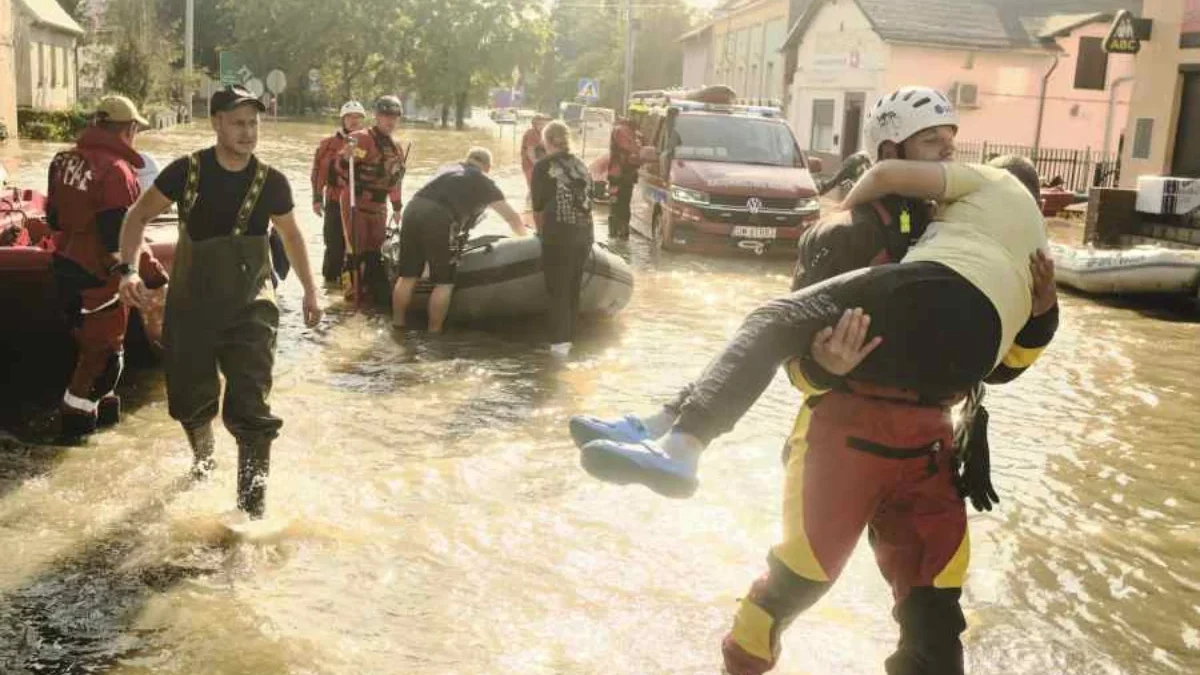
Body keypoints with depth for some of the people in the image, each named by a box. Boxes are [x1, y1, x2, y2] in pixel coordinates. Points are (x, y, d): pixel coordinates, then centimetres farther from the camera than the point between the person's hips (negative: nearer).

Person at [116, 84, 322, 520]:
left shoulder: (271, 182, -6)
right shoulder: (187, 172, -10)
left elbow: (291, 234, 11)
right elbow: (139, 214, 0)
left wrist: (309, 290, 14)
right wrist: (128, 268, -14)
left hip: (250, 307, -1)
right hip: (191, 304, 1)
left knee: (250, 410, -10)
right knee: (190, 400, 16)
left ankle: (253, 505, 0)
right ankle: (203, 457, 50)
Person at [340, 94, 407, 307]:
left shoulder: (396, 148, 11)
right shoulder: (361, 138, -13)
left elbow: (395, 178, 20)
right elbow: (343, 170, -17)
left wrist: (397, 207, 22)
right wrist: (347, 158, -38)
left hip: (378, 205, 7)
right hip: (356, 202, -7)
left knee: (375, 250, 12)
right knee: (357, 248, -5)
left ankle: (376, 291, 20)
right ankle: (356, 290, 3)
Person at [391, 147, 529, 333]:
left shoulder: (447, 168, 31)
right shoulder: (483, 182, 17)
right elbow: (513, 217, 18)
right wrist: (524, 237, 36)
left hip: (413, 209, 6)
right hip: (439, 219, -5)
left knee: (408, 277, 14)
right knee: (444, 283, 7)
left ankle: (397, 325, 22)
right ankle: (433, 332, 10)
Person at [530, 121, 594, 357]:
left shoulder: (543, 166, 0)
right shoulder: (581, 166, 14)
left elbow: (538, 206, 3)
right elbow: (588, 200, 15)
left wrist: (541, 231, 20)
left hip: (559, 233, -5)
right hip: (585, 233, 5)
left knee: (557, 289, 3)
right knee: (573, 288, 15)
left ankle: (560, 342, 1)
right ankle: (568, 337, 22)